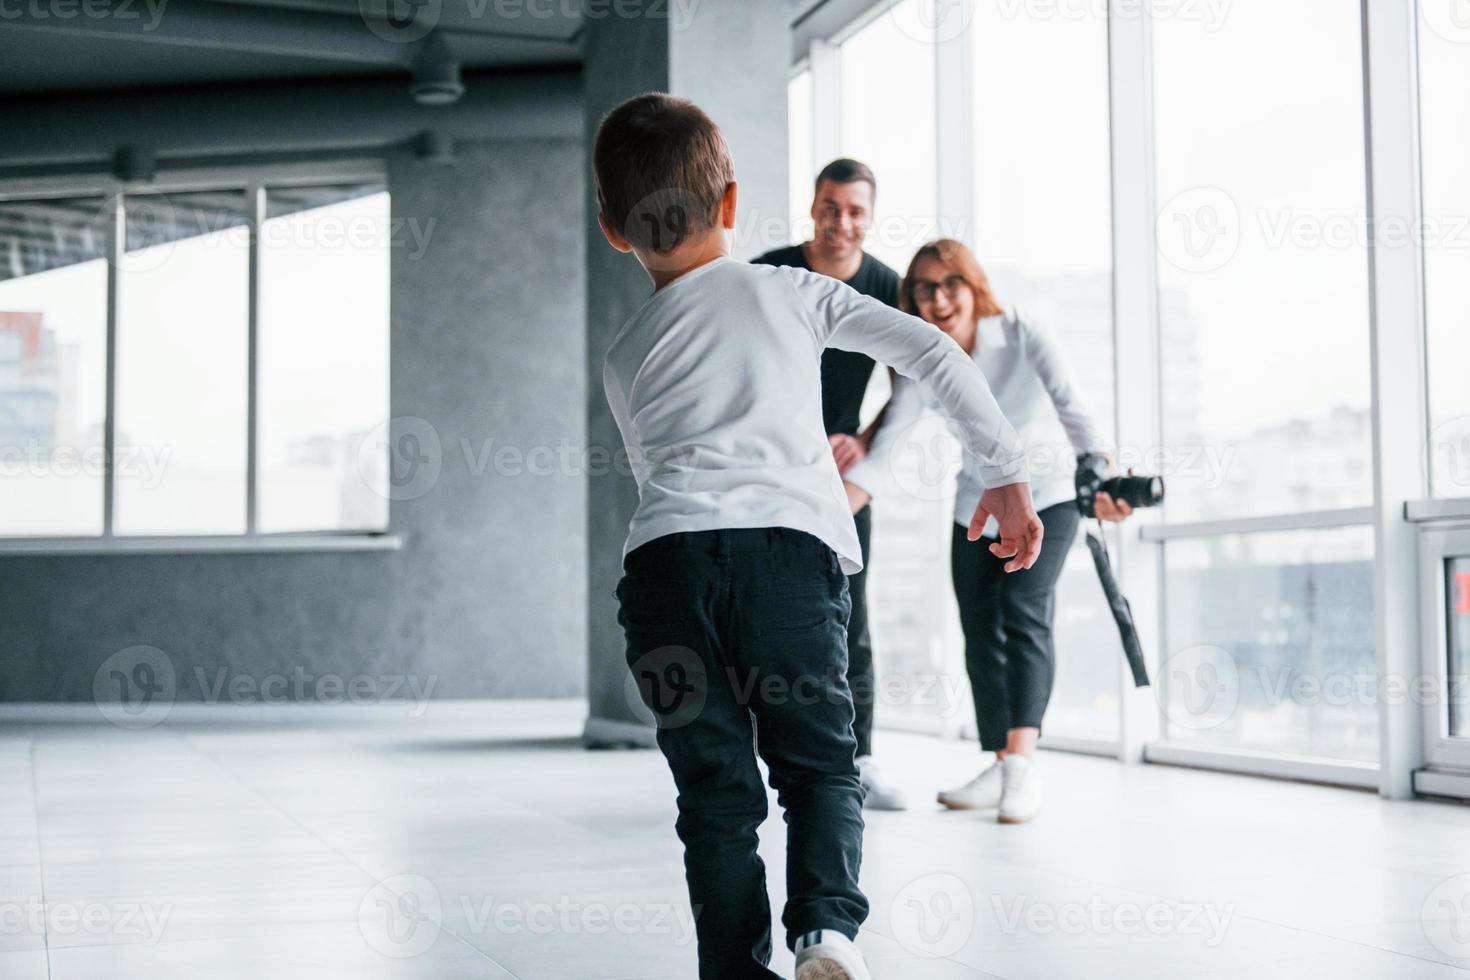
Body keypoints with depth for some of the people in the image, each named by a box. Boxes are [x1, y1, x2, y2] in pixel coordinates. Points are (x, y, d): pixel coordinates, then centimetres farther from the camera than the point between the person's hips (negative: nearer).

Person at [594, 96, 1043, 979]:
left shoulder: (625, 359, 26)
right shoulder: (791, 290, 19)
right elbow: (932, 350, 11)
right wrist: (1007, 473, 14)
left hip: (665, 557, 2)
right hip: (792, 543, -1)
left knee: (716, 791, 8)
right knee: (819, 763, 11)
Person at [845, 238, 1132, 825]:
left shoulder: (1025, 338, -24)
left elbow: (1073, 409, -39)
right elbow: (888, 446, -22)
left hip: (1046, 495, -4)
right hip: (977, 504, 4)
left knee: (1024, 608, -22)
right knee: (980, 632, 4)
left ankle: (1021, 760, -28)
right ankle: (1003, 769, 15)